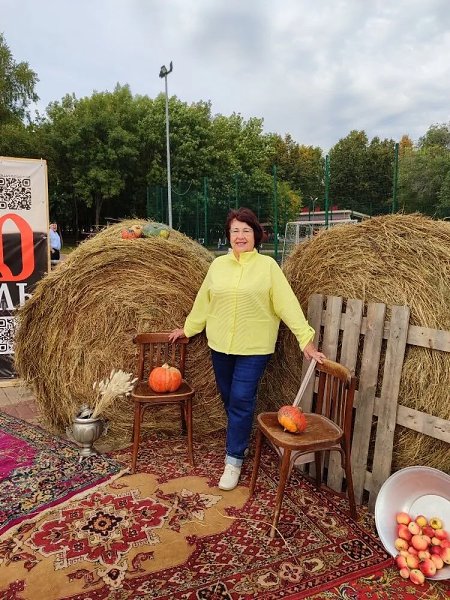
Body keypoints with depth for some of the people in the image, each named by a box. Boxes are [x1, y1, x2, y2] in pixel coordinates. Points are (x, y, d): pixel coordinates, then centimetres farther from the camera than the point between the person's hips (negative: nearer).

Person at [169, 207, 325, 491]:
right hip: (220, 345, 4)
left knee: (241, 402, -3)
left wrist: (306, 339, -17)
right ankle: (241, 442, 39)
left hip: (254, 348, -4)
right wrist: (187, 328, 19)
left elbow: (287, 304, -11)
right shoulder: (218, 265, 4)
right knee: (229, 400, 15)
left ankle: (234, 460, 12)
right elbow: (203, 302, 14)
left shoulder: (268, 266, -7)